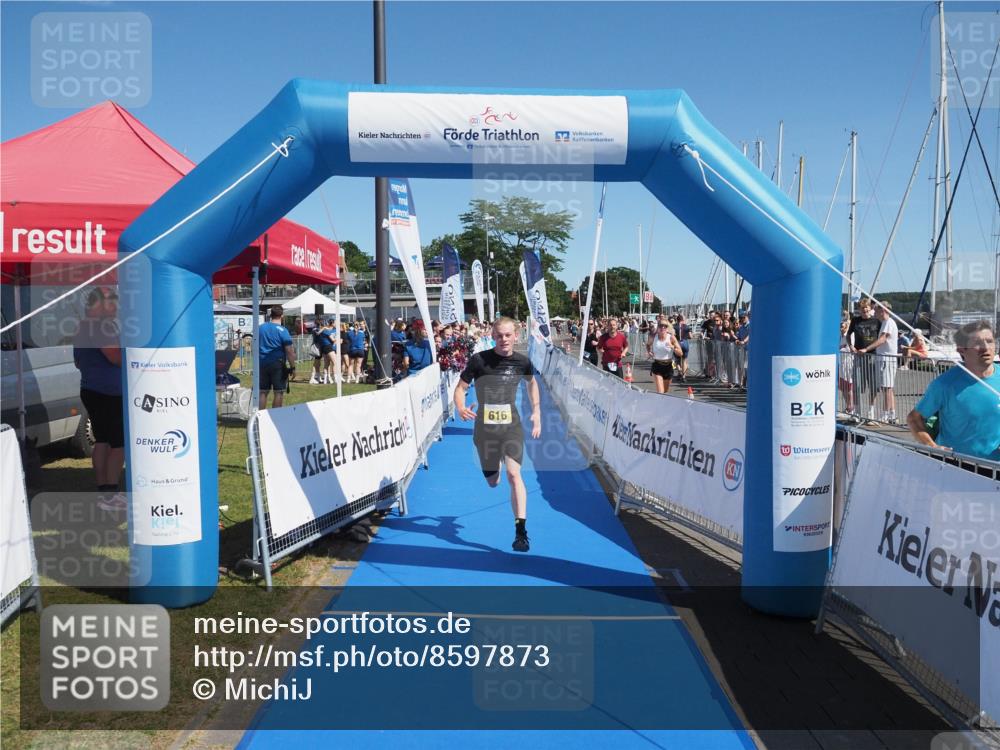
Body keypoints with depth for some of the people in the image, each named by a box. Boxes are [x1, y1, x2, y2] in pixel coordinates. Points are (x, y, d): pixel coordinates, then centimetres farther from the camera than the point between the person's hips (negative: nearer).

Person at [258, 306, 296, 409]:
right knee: (279, 392, 2)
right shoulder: (282, 331, -10)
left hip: (262, 364, 5)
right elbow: (289, 351, -13)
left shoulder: (261, 328, 6)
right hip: (277, 364, -5)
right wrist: (293, 367, -8)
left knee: (263, 392, 10)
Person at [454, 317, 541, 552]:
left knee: (513, 474, -18)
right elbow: (460, 388, -8)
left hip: (512, 426, 0)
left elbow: (532, 383, 19)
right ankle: (495, 465, 55)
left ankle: (521, 531, -14)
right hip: (484, 427, 0)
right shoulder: (479, 360, -11)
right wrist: (460, 408, -29)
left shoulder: (522, 361, -3)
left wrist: (537, 412, 13)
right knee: (493, 482, 15)